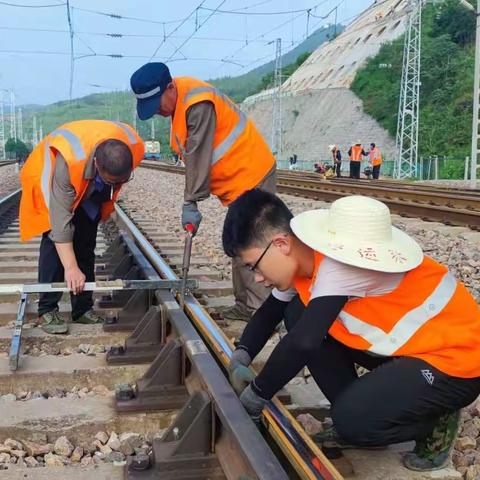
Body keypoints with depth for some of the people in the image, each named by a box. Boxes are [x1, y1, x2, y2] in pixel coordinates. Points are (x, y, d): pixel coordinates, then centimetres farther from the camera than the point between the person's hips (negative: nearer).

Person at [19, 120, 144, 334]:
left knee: (85, 246, 2)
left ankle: (83, 309, 7)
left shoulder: (134, 148, -31)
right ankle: (47, 310, -10)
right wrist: (71, 268, -42)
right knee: (55, 242, -16)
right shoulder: (68, 163, -45)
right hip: (51, 180, -4)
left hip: (90, 188, 5)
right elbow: (61, 220, -42)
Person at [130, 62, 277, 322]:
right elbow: (192, 157, 9)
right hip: (237, 181, 10)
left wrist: (190, 204, -22)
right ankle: (246, 306, 21)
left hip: (251, 177, -10)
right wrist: (191, 200, 4)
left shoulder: (199, 104, -25)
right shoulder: (177, 102, 6)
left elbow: (198, 157, -25)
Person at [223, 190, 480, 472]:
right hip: (404, 345, 9)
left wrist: (257, 393, -20)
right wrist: (241, 357, -6)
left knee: (353, 420, -25)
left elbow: (303, 343, -35)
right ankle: (359, 421, 8)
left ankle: (435, 422, 4)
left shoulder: (338, 263, -31)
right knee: (299, 314, -2)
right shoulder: (304, 257, -3)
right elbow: (270, 313, 12)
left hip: (456, 357, -9)